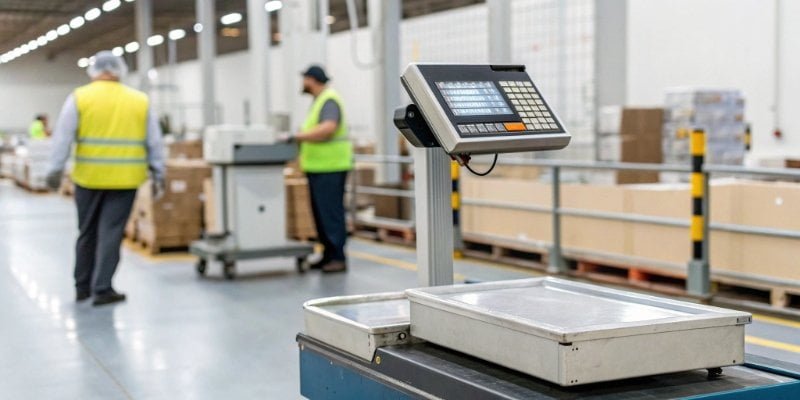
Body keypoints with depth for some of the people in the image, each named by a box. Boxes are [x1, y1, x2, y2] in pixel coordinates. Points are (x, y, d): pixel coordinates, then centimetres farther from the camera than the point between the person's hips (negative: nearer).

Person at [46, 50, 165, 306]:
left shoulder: (80, 98, 1)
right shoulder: (140, 101, 4)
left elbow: (63, 136, -4)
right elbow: (154, 142, 6)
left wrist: (56, 170, 0)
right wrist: (158, 175, 12)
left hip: (89, 177, 1)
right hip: (125, 179, -1)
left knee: (87, 232, 14)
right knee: (111, 233, 2)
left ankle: (83, 286, 24)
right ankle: (102, 289, 2)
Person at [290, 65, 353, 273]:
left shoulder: (329, 100, -12)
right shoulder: (319, 100, 19)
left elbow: (328, 128, -27)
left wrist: (298, 136, -27)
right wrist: (299, 136, 13)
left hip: (330, 167, -10)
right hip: (318, 167, 10)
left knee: (331, 212, -9)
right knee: (320, 213, 11)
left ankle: (338, 258, -6)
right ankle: (328, 255, 17)